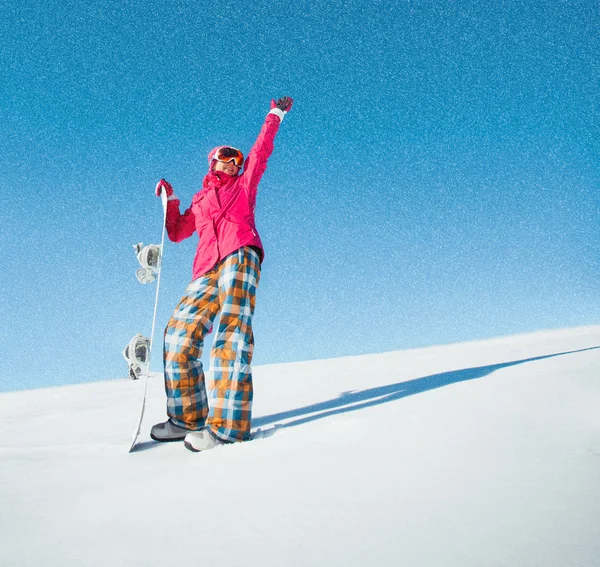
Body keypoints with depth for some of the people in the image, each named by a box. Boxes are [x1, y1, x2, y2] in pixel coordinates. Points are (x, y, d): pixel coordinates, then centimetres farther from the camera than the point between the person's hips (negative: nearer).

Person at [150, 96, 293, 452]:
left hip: (240, 257, -5)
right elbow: (176, 233, 35)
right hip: (207, 273, 5)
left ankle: (229, 426, -34)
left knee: (230, 331, -23)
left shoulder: (243, 185, 25)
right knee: (180, 335, -7)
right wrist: (170, 201, 26)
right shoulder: (199, 201, 33)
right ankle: (188, 419, 3)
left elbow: (262, 150, 25)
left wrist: (275, 116, 31)